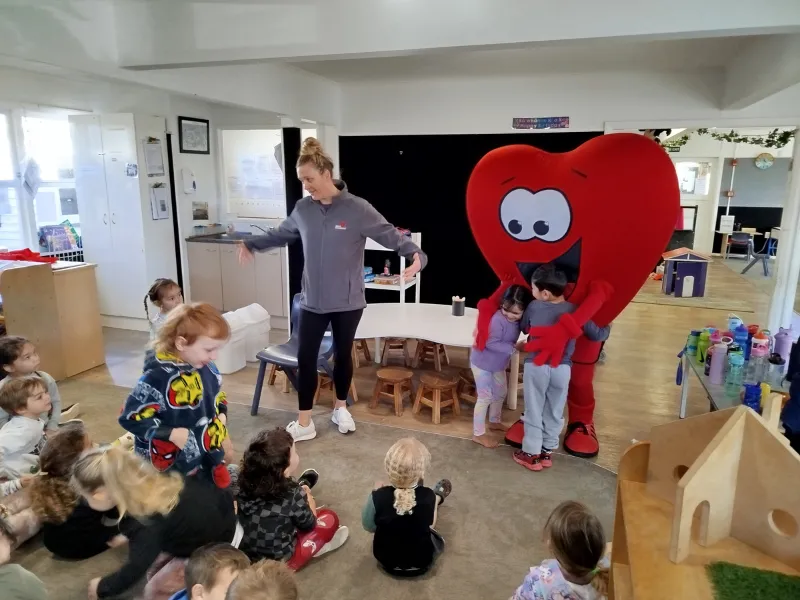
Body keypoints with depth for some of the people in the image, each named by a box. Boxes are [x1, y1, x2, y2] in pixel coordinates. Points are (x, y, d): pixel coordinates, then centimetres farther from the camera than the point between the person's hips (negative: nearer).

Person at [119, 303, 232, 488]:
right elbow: (131, 417, -24)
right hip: (169, 464, -6)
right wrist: (172, 434, -28)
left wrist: (222, 415, -7)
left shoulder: (207, 369, -6)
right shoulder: (157, 376, -27)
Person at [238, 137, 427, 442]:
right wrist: (252, 244, 25)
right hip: (312, 301, 3)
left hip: (347, 302, -3)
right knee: (305, 358, 3)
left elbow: (391, 235, -14)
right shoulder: (303, 209, 0)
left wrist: (416, 254, -32)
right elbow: (282, 234, 20)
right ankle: (304, 423, 17)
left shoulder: (357, 209, -13)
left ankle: (341, 408, 37)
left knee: (343, 354, 14)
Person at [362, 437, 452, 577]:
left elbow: (369, 527, -9)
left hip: (387, 561, 1)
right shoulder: (428, 496, -26)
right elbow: (430, 524, -5)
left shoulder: (378, 497, -29)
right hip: (421, 563, 0)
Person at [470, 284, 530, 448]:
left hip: (498, 364, 8)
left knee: (501, 392, 22)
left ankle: (494, 421, 44)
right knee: (485, 397, -3)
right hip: (482, 362, -8)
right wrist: (513, 347, -32)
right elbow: (491, 343, -32)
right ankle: (478, 434, 9)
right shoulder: (498, 320, -31)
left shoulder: (518, 321, -7)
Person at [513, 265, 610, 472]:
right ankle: (547, 452, 28)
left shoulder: (534, 307, -6)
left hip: (536, 367, -1)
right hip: (562, 368, 2)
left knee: (533, 412, 11)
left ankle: (531, 454, 20)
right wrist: (606, 328, 23)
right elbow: (597, 335, 2)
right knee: (555, 412, 17)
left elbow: (524, 328, 11)